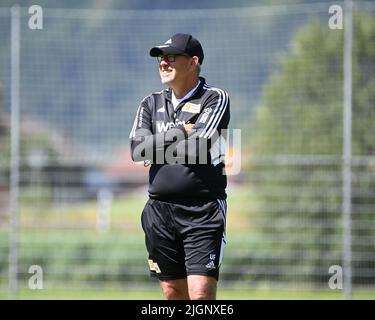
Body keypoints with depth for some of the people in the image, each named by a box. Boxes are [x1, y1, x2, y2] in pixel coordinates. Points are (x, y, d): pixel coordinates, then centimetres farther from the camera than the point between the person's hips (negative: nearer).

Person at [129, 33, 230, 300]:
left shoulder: (215, 99, -3)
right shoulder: (152, 104, 14)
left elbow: (196, 148, -16)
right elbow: (138, 150, -1)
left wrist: (156, 146, -2)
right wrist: (180, 131, -5)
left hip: (202, 212, -5)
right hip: (160, 211, 5)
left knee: (201, 294, -15)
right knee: (173, 293, 8)